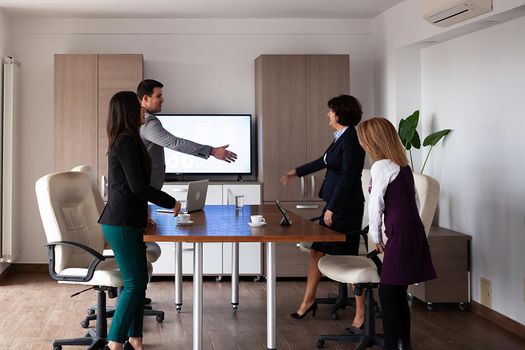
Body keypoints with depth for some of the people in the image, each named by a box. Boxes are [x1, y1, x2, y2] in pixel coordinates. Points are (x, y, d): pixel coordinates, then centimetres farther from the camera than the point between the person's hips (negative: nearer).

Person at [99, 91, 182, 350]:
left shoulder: (124, 141, 15)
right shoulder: (127, 142, -15)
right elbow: (137, 185, -18)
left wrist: (142, 210, 22)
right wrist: (171, 202, -8)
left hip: (128, 221, 10)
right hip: (121, 223, -10)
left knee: (139, 280, 12)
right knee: (134, 283, -6)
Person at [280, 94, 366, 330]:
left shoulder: (351, 139, -17)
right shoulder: (340, 137, 12)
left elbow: (347, 177, -20)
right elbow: (324, 161, 26)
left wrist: (332, 209, -19)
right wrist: (296, 172, 37)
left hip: (346, 206, -9)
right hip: (334, 204, 10)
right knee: (317, 251, 13)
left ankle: (361, 313, 8)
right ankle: (308, 301, 26)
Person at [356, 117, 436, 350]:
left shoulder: (381, 167, -12)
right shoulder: (403, 165, 14)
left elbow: (376, 205, -10)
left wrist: (376, 237, 3)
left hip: (401, 235, -9)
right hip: (414, 231, 9)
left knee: (388, 292, -3)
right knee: (397, 292, 15)